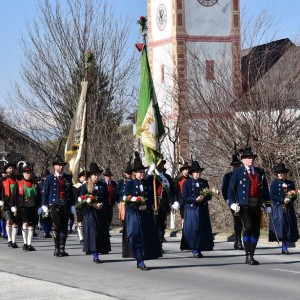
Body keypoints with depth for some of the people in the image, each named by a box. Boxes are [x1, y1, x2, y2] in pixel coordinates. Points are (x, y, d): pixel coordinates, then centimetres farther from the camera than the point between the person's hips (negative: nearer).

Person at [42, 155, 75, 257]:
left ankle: (62, 249, 9)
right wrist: (44, 205, -1)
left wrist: (72, 205, 12)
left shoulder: (68, 178, 12)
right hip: (54, 205, -3)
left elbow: (71, 192, 15)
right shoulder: (49, 178, 4)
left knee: (64, 227, 3)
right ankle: (57, 248, -3)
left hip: (65, 205, 3)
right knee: (57, 226, -9)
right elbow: (45, 192, 5)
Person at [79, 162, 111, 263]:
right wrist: (93, 205, -15)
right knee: (92, 232, -10)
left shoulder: (103, 185, 10)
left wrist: (102, 205, -11)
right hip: (89, 213, -3)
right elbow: (82, 201, -3)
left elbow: (106, 199, 9)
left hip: (101, 213, 4)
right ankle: (95, 255, -10)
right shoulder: (85, 186, 1)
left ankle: (97, 255, 9)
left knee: (101, 232, 0)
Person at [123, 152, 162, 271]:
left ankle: (140, 260, 12)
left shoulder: (148, 184, 10)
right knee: (136, 237, -10)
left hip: (146, 215, 4)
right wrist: (138, 207, -17)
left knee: (147, 237, 3)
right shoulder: (129, 184, -2)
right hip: (133, 215, -4)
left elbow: (152, 199, 7)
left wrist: (146, 206, -11)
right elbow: (127, 200, -8)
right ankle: (140, 262, -10)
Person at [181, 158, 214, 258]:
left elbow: (209, 196, 12)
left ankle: (199, 249, 8)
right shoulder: (187, 183, 1)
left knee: (203, 229, 1)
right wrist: (195, 199, -16)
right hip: (191, 209, -3)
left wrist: (204, 198, -10)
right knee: (193, 228, -9)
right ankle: (194, 249, -3)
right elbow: (184, 197, -4)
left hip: (203, 209, 3)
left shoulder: (204, 182, 12)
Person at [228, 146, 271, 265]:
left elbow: (265, 189, 18)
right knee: (248, 227, -19)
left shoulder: (260, 172, 14)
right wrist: (232, 203, -15)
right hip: (244, 205, -5)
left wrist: (268, 205, 13)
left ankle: (251, 256, 16)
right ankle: (248, 255, -13)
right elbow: (231, 189, -1)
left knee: (255, 231, 6)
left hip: (256, 205, 5)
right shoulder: (238, 173, 2)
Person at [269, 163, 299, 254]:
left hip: (289, 208, 4)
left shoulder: (290, 183, 12)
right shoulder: (274, 183, 2)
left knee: (288, 227, 1)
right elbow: (272, 196, -7)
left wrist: (290, 199, -11)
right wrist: (283, 200, -17)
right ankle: (284, 247, -10)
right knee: (281, 226, -11)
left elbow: (294, 196, 12)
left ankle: (284, 247, 7)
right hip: (278, 208, -4)